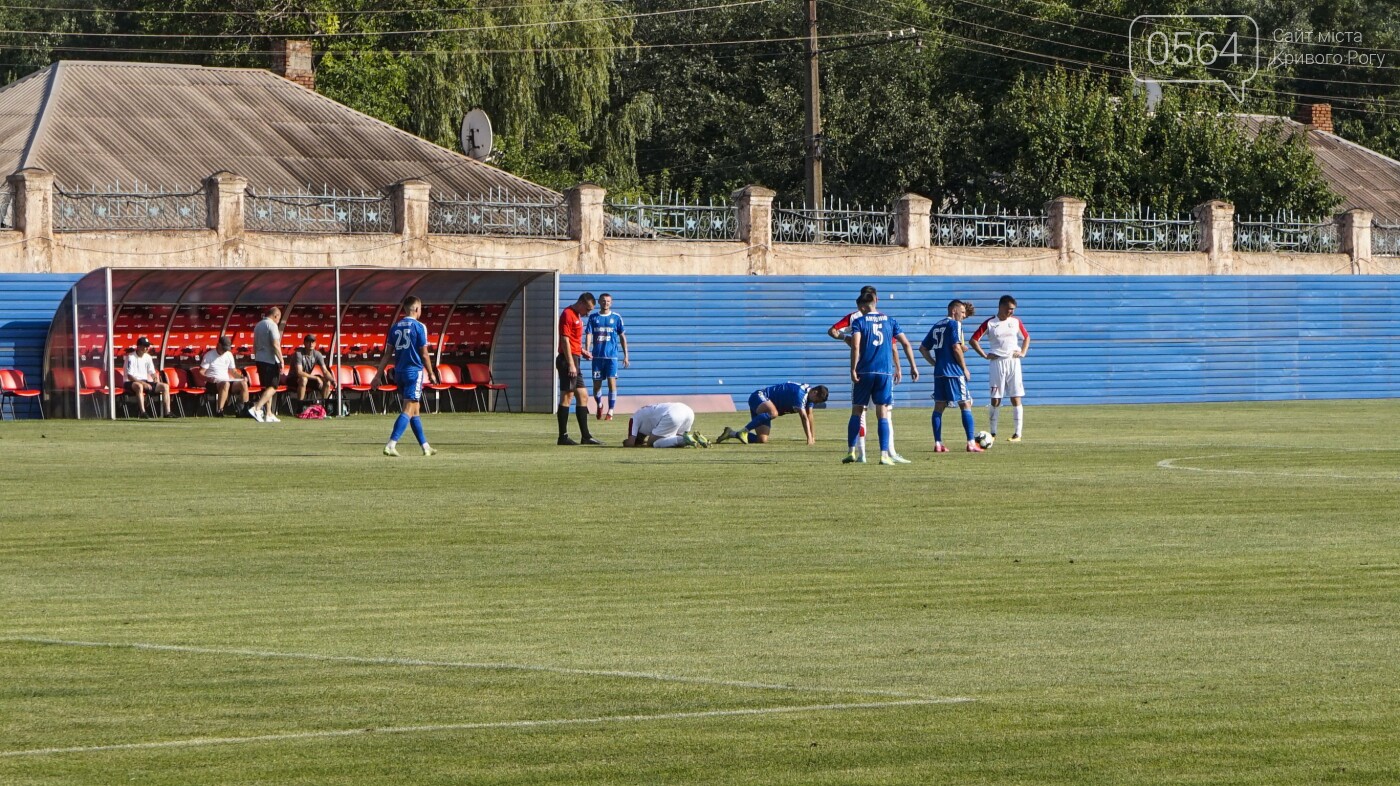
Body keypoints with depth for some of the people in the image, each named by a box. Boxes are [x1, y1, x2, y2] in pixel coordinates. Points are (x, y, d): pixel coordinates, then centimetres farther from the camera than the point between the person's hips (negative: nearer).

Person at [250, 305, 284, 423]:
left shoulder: (258, 325, 15)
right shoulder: (272, 325, -12)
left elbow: (255, 346, 20)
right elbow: (275, 345, -19)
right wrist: (281, 361, -16)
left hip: (259, 360, 9)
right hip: (270, 360, -9)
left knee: (267, 387, 15)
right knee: (272, 387, -5)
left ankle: (269, 414, 15)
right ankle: (256, 408, -20)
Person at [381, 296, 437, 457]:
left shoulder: (395, 327, 8)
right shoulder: (419, 327, -8)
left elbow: (387, 353, 7)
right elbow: (424, 354, -8)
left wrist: (379, 374, 9)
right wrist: (431, 374, 3)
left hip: (399, 372, 7)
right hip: (414, 372, -7)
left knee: (414, 411, 15)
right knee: (408, 411, -8)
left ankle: (425, 446, 23)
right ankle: (391, 445, -21)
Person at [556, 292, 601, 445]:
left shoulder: (577, 317, 20)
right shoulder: (568, 314, -11)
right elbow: (564, 340, -18)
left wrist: (582, 351, 12)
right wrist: (571, 364, -22)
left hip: (574, 361, 10)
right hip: (568, 360, -10)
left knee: (583, 397, 11)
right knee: (567, 397, -8)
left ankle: (586, 436, 14)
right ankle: (563, 437, -6)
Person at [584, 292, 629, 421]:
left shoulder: (616, 317, 4)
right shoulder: (593, 318, 6)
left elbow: (622, 337, 8)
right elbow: (588, 334, -2)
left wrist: (626, 356, 6)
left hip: (612, 356, -2)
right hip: (597, 356, 2)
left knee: (612, 382, -12)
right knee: (596, 385, 6)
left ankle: (610, 412, -5)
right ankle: (599, 405, 34)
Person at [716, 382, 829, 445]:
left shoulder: (809, 393, 6)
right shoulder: (800, 393, -24)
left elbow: (809, 415, 16)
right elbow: (804, 417, -28)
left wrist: (812, 436, 18)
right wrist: (809, 438, -29)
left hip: (764, 407, 9)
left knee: (762, 440, -6)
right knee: (773, 412, -43)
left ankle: (732, 433, 8)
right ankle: (745, 430, -32)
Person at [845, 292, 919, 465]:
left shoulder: (859, 321, 1)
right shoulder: (889, 320, 10)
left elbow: (855, 346, -13)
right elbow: (905, 343, 9)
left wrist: (853, 369, -11)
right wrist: (913, 366, 15)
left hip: (864, 372, -2)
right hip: (885, 372, 2)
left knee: (857, 412, 8)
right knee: (883, 414, 3)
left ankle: (852, 452, 5)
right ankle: (885, 454, -4)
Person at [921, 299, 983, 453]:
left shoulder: (936, 326, 15)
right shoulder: (955, 324, -7)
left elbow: (923, 348, 16)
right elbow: (956, 348, -17)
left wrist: (935, 363, 15)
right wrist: (965, 368, -8)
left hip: (939, 373, 7)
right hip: (954, 372, -7)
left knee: (939, 406, 8)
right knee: (966, 405, -2)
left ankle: (938, 444, 6)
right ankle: (971, 444, -7)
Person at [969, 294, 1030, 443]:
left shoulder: (1016, 322, 8)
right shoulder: (989, 324, -1)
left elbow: (1026, 337, 22)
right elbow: (973, 340, 0)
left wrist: (1023, 352, 6)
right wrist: (984, 355, -6)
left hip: (1013, 362, 2)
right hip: (997, 363, -2)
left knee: (1016, 398, -2)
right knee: (995, 400, -2)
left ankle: (1018, 433, 1)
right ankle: (992, 433, 6)